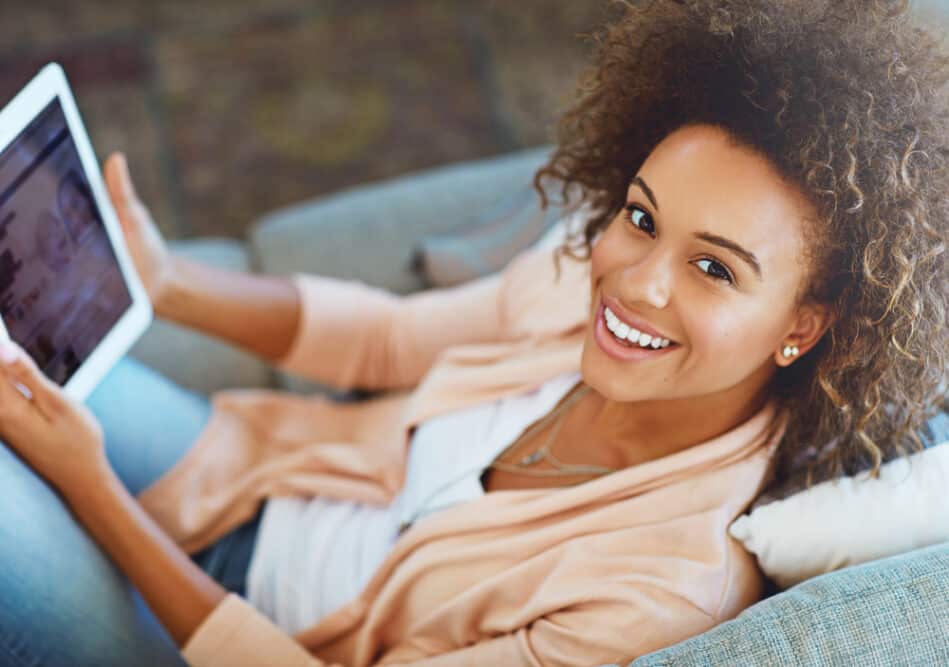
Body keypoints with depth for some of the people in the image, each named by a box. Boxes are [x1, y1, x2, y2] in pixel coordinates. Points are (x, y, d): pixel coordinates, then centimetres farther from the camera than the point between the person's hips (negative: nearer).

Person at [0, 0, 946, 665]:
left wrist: (91, 489, -27)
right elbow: (395, 337, 3)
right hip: (257, 500, 5)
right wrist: (167, 285, -10)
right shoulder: (587, 269, -16)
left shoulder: (669, 591, -33)